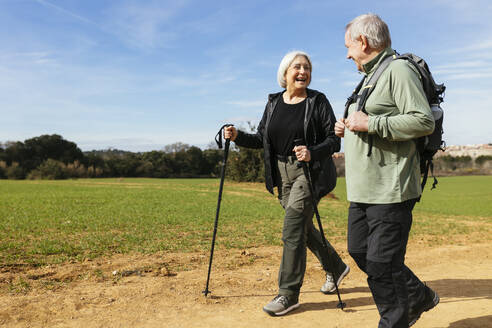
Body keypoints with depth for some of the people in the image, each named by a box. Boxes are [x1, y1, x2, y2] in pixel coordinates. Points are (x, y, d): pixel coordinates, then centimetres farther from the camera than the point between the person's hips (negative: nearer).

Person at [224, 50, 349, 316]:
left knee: (292, 230, -12)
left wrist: (312, 153, -28)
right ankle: (336, 267, 39)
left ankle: (288, 294, 2)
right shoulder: (273, 102, 8)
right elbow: (261, 138, 9)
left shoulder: (317, 101, -6)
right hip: (283, 174, 6)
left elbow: (334, 139, -10)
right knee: (302, 228, 15)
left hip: (310, 171, -6)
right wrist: (237, 136, -7)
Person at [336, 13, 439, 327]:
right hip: (363, 189, 10)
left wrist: (370, 123, -20)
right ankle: (419, 296, 33)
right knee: (360, 250, 16)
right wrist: (349, 127, 11)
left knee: (381, 263, -4)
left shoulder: (399, 70, -10)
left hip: (390, 189, -10)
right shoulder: (371, 76, 21)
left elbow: (424, 122, -20)